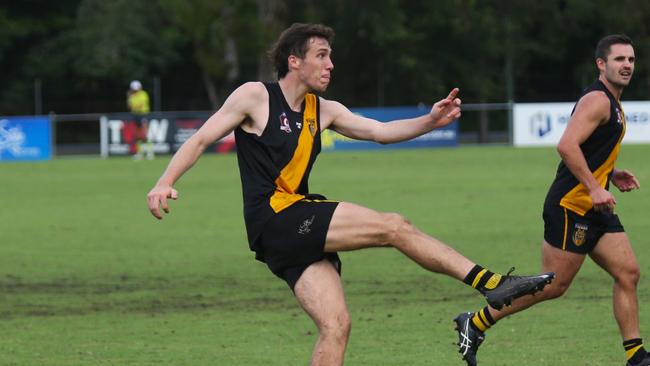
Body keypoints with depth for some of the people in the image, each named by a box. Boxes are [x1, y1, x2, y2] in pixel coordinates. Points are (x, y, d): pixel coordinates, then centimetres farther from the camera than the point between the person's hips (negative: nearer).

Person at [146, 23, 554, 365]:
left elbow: (380, 131, 12)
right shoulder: (255, 96, -2)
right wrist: (165, 183, -16)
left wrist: (431, 121, -4)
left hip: (299, 233, 7)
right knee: (393, 227, -14)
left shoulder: (323, 110, 16)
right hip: (274, 217, -7)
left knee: (336, 325, -5)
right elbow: (201, 139, -2)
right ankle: (493, 284, -12)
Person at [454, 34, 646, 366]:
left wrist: (611, 174, 14)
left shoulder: (612, 104, 18)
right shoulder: (597, 100, -14)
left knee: (627, 273, 2)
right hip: (570, 205, -10)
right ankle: (475, 323, 6)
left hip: (595, 208, 10)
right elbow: (567, 145, -26)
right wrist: (594, 187, -27)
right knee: (553, 285, -5)